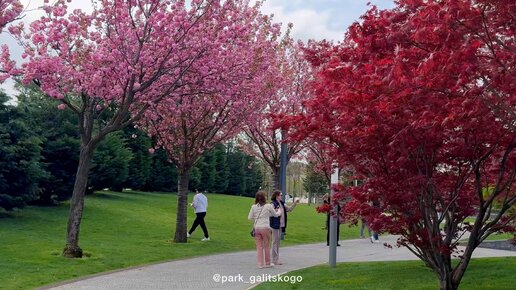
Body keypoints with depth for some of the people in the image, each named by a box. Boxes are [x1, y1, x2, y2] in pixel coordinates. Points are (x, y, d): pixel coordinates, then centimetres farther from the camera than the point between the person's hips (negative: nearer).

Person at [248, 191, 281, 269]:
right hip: (265, 227, -2)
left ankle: (260, 264, 11)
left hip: (256, 228, 2)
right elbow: (275, 215, 12)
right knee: (267, 246, 11)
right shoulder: (268, 206, -4)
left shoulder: (254, 207, 2)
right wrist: (279, 211, 33)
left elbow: (249, 217, 5)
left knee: (259, 246, 9)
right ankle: (267, 263, 21)